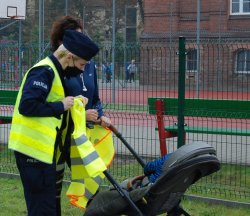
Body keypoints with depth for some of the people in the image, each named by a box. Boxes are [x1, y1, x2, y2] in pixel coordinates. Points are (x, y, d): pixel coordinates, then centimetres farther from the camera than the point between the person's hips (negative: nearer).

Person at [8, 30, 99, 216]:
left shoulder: (54, 72, 16)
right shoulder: (44, 71, -16)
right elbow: (27, 106, -27)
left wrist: (73, 105, 4)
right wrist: (61, 106, -18)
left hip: (45, 150, 10)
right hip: (34, 149, -10)